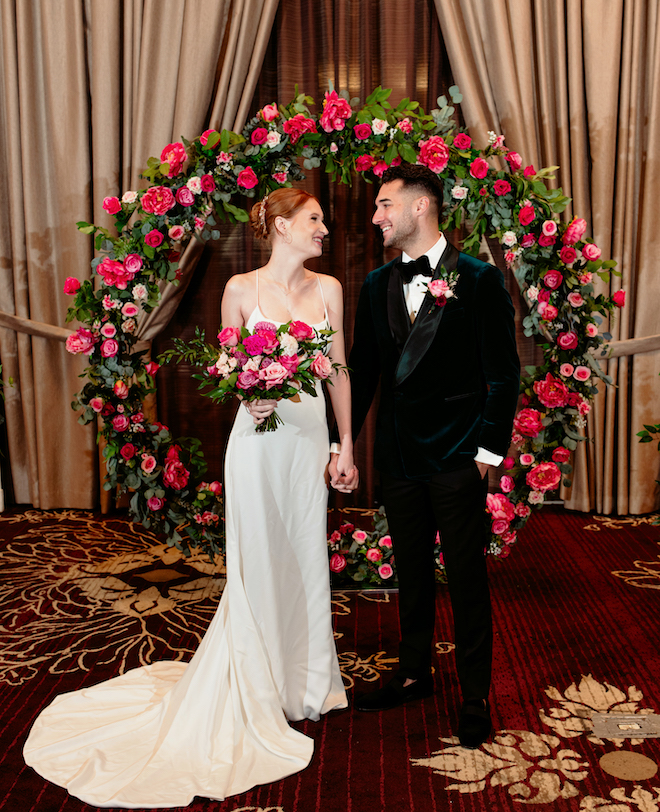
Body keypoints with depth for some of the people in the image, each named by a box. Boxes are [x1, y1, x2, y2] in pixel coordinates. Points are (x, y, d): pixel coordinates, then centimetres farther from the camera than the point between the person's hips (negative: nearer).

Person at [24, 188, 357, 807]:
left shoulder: (328, 289, 7)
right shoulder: (241, 289, -2)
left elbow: (339, 371, 8)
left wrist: (346, 444, 5)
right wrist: (248, 397, -17)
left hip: (310, 436, 4)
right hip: (258, 437, -4)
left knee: (306, 558, 12)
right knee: (258, 564, 1)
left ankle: (303, 681, 29)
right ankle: (255, 693, 17)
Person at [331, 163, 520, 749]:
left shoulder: (479, 280, -6)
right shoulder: (376, 285, 9)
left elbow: (504, 374, -6)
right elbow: (362, 371, 12)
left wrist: (490, 448, -10)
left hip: (458, 458, -4)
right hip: (399, 457, 5)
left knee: (467, 578, 5)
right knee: (412, 572, 17)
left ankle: (475, 697, 21)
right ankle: (414, 674, 35)